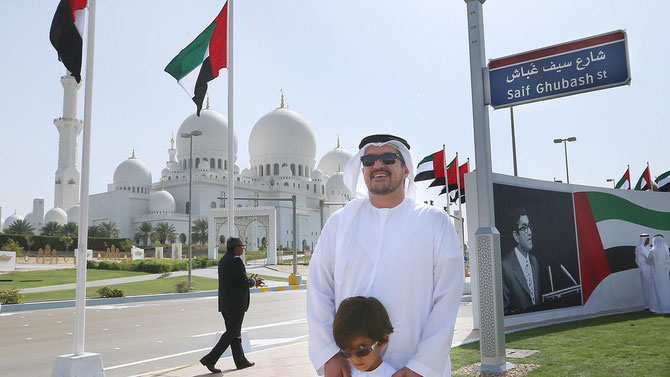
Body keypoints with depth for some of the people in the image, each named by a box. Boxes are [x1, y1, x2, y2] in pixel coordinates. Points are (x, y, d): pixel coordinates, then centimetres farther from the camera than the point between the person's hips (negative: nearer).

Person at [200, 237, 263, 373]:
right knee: (232, 332, -4)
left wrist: (251, 280, 15)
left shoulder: (223, 260, 14)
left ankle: (241, 361, 23)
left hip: (225, 303, 10)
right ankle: (210, 359, -7)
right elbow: (244, 281, -18)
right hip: (236, 303, -10)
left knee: (234, 332, 14)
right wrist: (254, 281, 2)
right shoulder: (236, 260, -16)